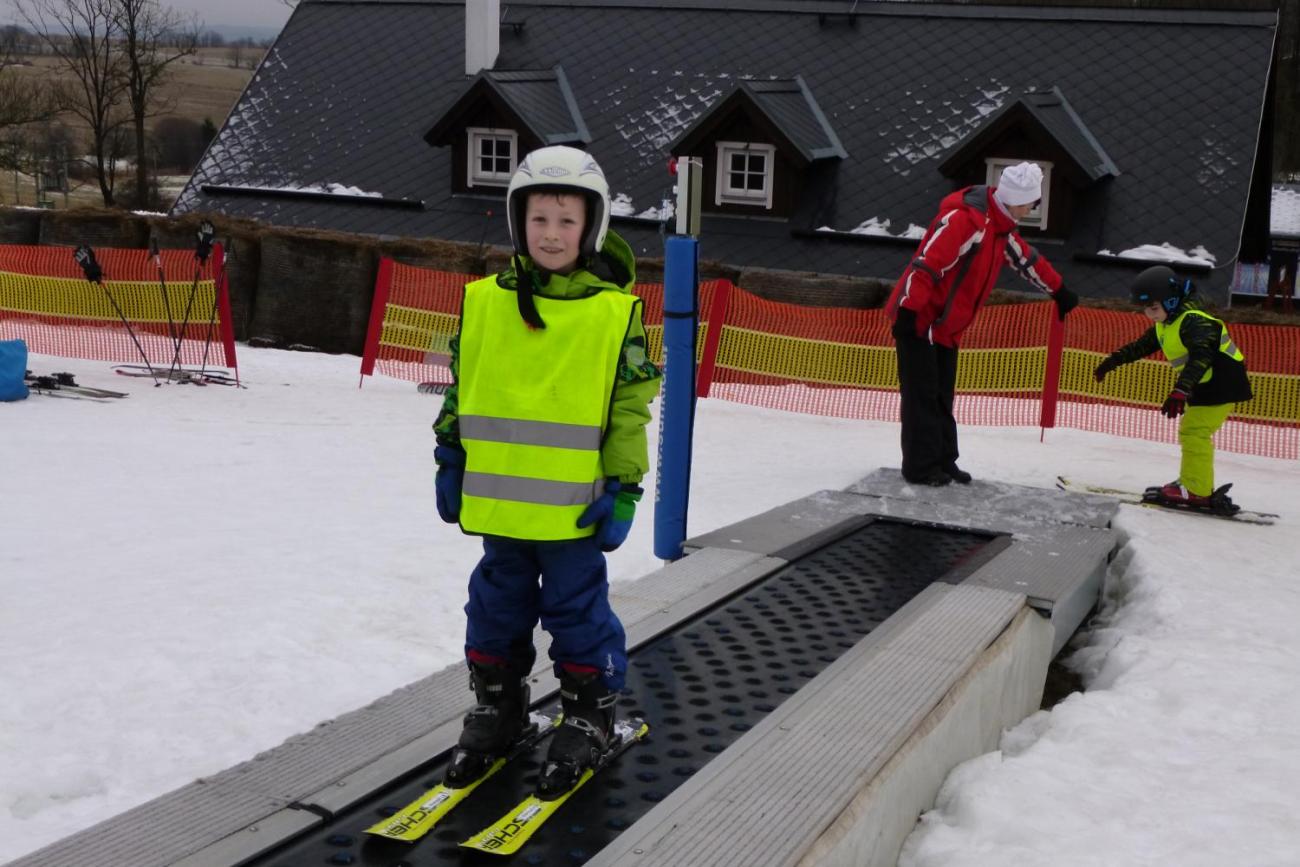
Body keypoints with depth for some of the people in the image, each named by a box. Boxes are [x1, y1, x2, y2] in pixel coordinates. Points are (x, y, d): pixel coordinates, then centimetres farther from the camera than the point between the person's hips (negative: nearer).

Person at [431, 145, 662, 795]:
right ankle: (496, 709, 33)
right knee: (497, 607, 16)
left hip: (575, 505, -3)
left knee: (578, 612, 9)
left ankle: (588, 718, 27)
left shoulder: (615, 311, -6)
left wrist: (623, 488, -6)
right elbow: (458, 388, 10)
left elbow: (632, 405, -4)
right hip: (496, 500, 3)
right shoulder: (483, 301, 2)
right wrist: (449, 462, 10)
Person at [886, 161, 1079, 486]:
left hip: (946, 327, 9)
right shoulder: (964, 218, -22)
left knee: (942, 398, 12)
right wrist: (909, 311, -30)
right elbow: (926, 263, -27)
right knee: (922, 396, -5)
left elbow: (1026, 259, 25)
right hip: (918, 320, -9)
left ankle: (942, 462, 17)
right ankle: (920, 466, 0)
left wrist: (1059, 291, 34)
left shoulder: (1001, 227, 9)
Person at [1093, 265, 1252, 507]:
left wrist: (1180, 391, -49)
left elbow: (1200, 357, -38)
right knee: (1191, 432, 17)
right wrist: (1112, 360, 17)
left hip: (1221, 385, -11)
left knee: (1194, 432, -16)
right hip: (1203, 386, 11)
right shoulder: (1164, 325, 7)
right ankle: (1191, 482, 25)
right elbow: (1141, 346, 21)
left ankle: (1196, 490, -15)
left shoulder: (1194, 321, -25)